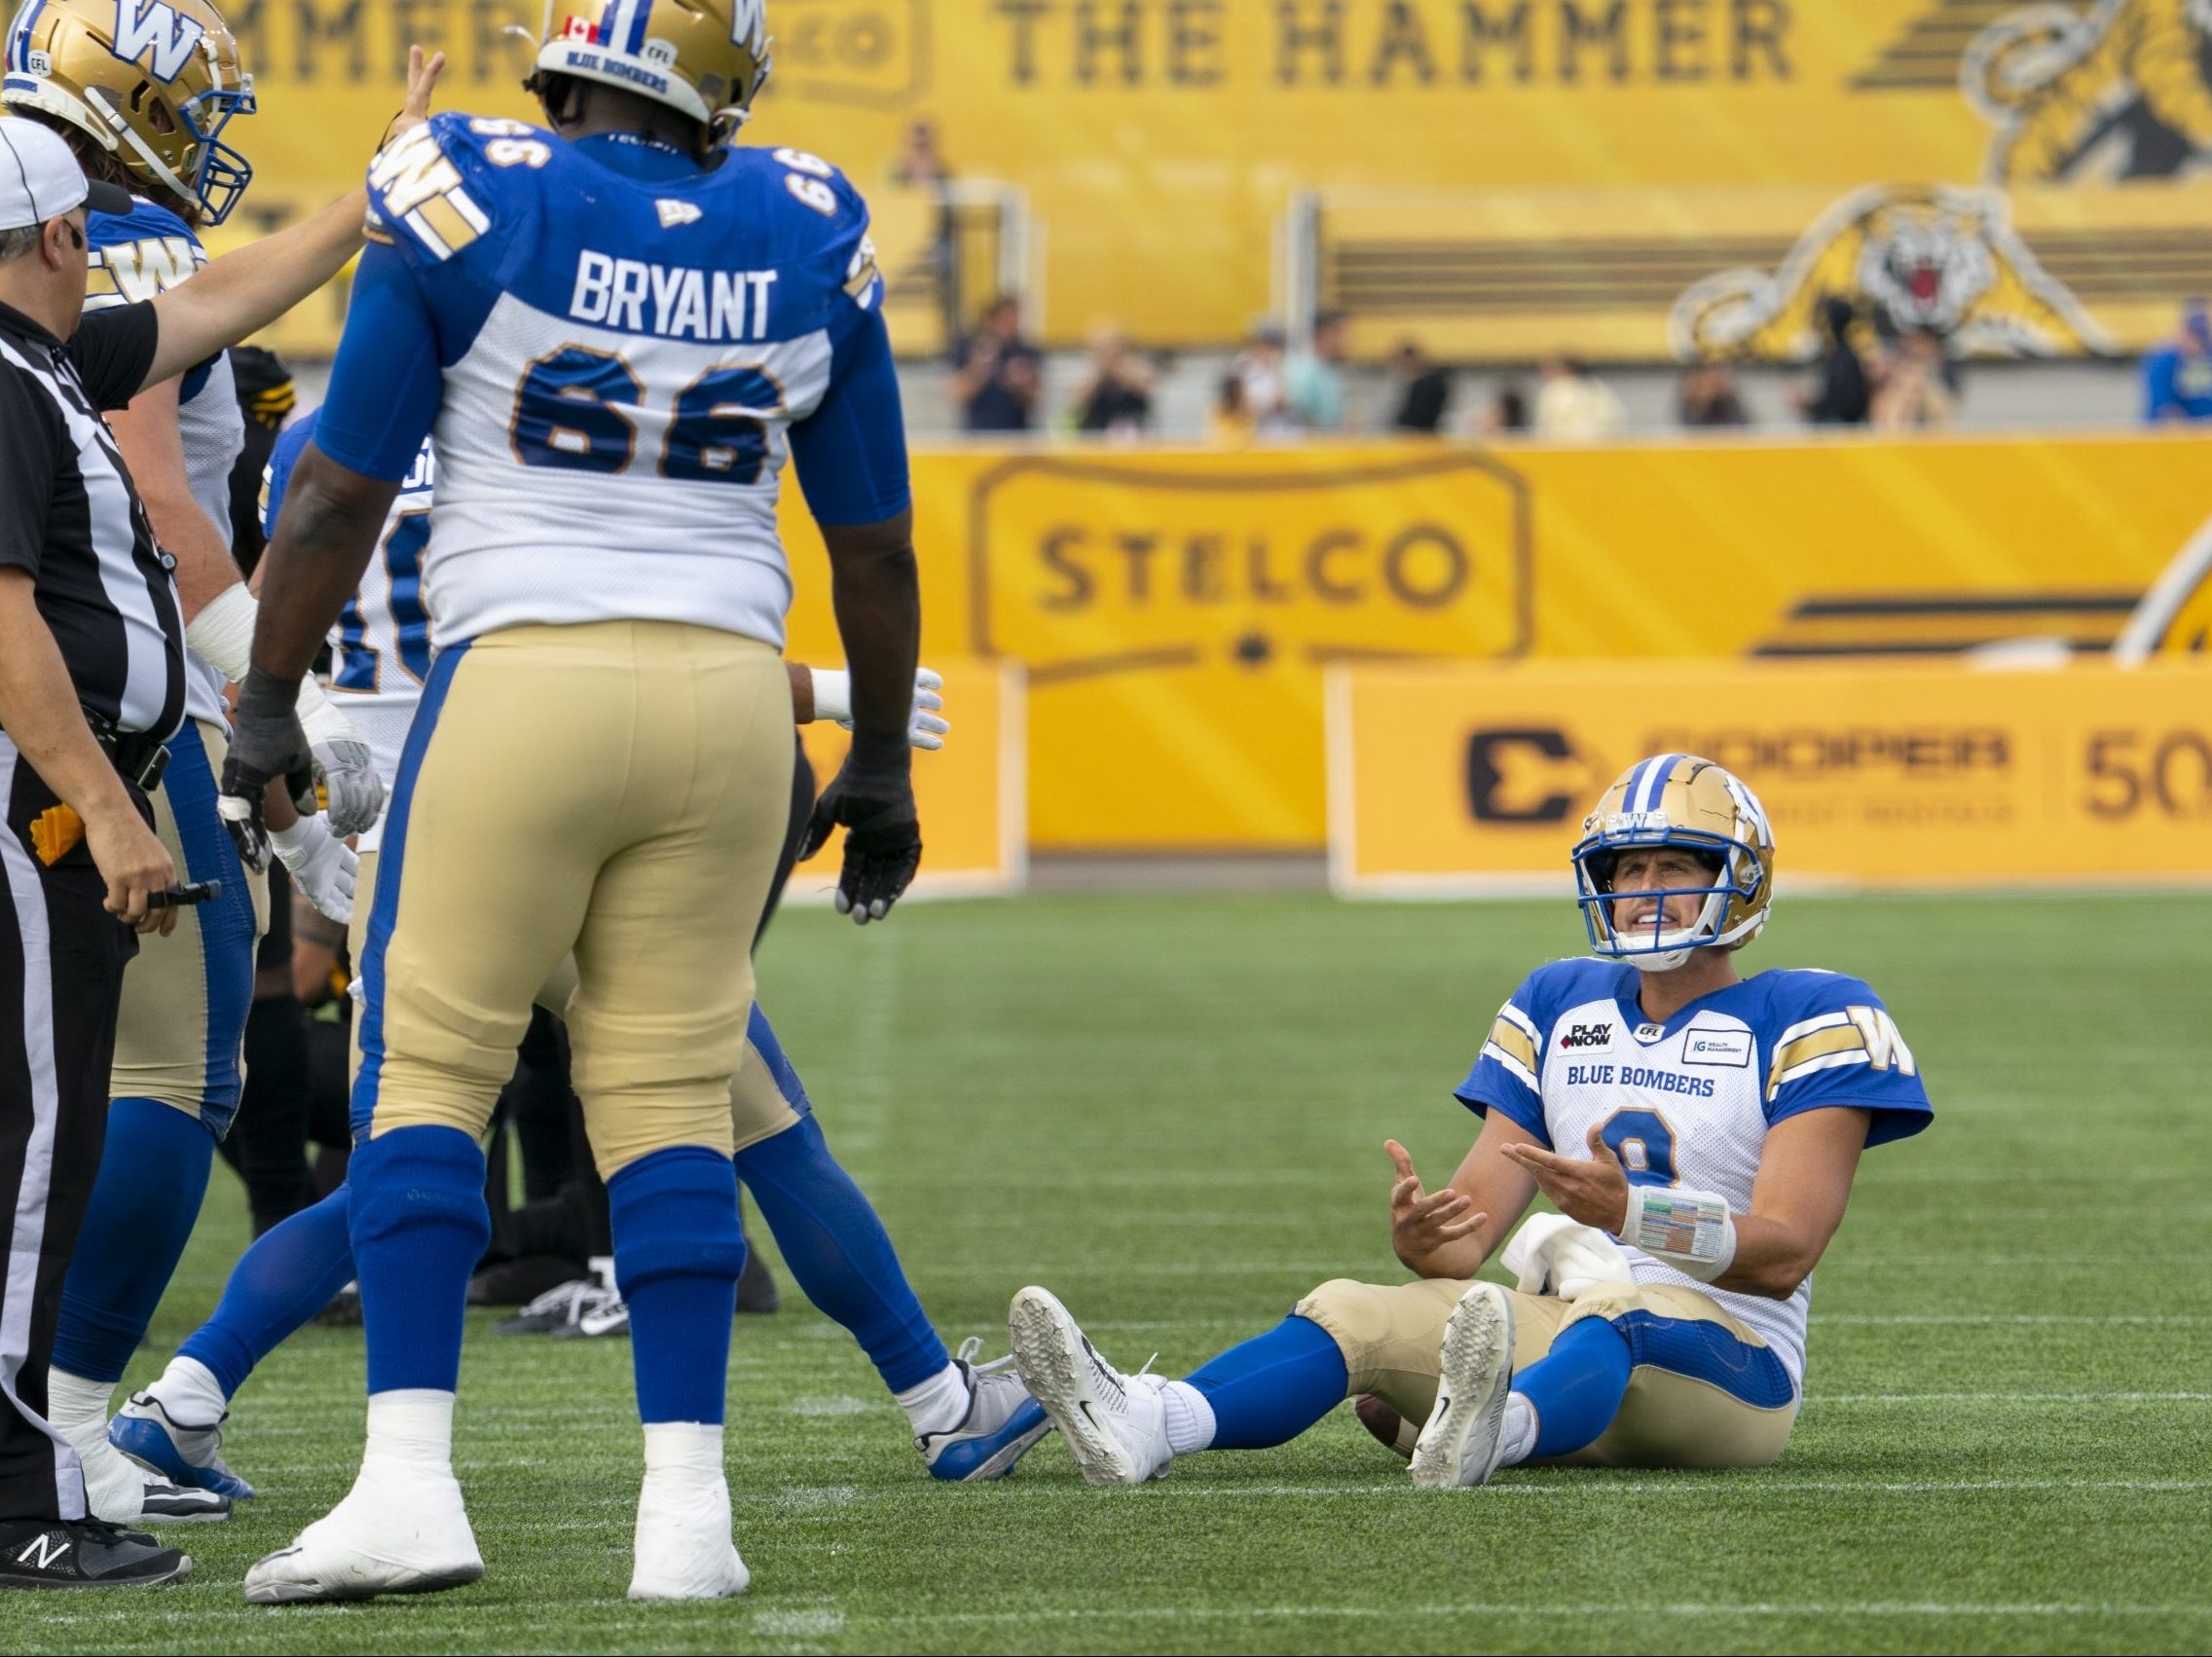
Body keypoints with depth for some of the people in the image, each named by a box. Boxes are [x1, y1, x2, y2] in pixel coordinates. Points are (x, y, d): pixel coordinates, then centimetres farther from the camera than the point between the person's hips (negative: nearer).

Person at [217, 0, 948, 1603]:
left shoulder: (472, 206, -5)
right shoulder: (806, 239, 6)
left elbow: (342, 487, -3)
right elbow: (873, 539, 14)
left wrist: (267, 703, 8)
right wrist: (883, 761, 24)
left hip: (524, 681, -3)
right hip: (728, 689, 3)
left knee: (426, 1068, 4)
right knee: (674, 1093, 8)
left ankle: (411, 1480, -5)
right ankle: (688, 1504, 5)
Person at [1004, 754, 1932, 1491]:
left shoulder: (1805, 1025, -1)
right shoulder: (1560, 1007, 17)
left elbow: (1786, 1251, -13)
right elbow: (1477, 1220, 10)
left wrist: (1629, 1212, -30)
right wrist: (1424, 1237, -16)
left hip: (1727, 1359, -6)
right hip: (1571, 1335, 6)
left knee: (1618, 1309, -39)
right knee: (1353, 1313, -13)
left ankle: (1493, 1430, -75)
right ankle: (1149, 1423, -42)